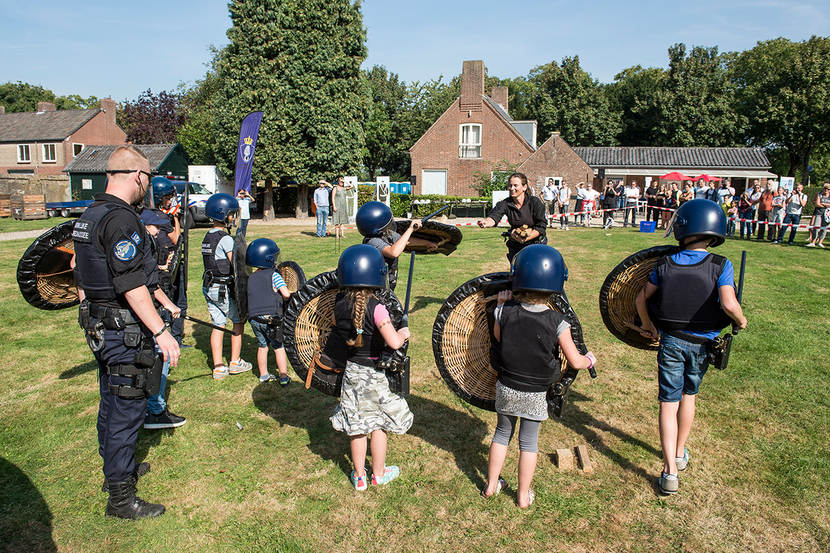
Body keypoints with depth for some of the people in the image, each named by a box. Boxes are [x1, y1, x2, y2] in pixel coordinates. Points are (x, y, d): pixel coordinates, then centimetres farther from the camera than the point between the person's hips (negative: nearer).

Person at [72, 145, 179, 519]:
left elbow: (80, 279, 19)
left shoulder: (89, 216, 11)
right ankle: (120, 497, 11)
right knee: (127, 408, 0)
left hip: (99, 328, 10)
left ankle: (116, 469, 39)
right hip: (125, 332, -10)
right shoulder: (122, 219, -21)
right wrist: (161, 331, -24)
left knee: (111, 403, 21)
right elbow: (131, 285, -26)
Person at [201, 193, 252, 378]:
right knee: (238, 321, 9)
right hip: (225, 288, -7)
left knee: (218, 325, 11)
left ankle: (218, 367, 14)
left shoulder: (207, 237, 11)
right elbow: (236, 266, -18)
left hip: (209, 287, 8)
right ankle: (235, 362, 17)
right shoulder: (226, 239, -16)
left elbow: (215, 263, 13)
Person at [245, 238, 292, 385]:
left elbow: (248, 298, 15)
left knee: (262, 346, 19)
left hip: (254, 318, 5)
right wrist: (283, 298, 8)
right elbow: (286, 294, -13)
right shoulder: (273, 275, -6)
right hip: (271, 318, -5)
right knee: (278, 347, 7)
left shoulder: (250, 278, 12)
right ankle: (284, 376, 9)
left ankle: (263, 375, 28)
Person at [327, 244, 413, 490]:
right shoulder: (376, 308, -23)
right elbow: (394, 342, -28)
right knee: (378, 424, 14)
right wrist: (403, 333, -9)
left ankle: (359, 476, 29)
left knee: (356, 425, 16)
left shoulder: (340, 303, -7)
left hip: (351, 371, 4)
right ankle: (379, 474, 30)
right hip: (375, 374, -4)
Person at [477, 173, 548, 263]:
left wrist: (525, 239, -23)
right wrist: (486, 222, -50)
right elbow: (494, 216, -27)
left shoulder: (535, 202, -12)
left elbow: (541, 227, -12)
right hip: (515, 247, 3)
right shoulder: (505, 203, -8)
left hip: (536, 244, -2)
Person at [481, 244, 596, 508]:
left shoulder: (506, 311, -15)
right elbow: (575, 361, -10)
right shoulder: (557, 322, -19)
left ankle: (491, 484, 34)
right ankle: (523, 496, 27)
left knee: (503, 432, 21)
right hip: (535, 394, -2)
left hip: (506, 387, 2)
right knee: (529, 442, 14)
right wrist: (590, 360, 12)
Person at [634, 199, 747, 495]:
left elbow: (642, 297, 4)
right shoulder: (721, 266, -13)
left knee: (669, 403, 4)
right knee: (688, 396, 22)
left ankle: (670, 472, -2)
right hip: (702, 343, 1)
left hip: (670, 341, -1)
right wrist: (741, 320, -4)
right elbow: (729, 304, -26)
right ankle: (680, 453, 39)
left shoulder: (665, 264, -6)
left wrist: (649, 326, 19)